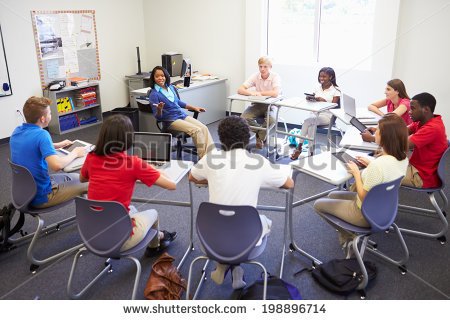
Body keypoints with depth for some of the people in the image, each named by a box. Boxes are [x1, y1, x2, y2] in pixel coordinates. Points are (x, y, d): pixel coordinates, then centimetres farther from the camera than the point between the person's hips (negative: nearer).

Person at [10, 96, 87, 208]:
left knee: (76, 178, 23)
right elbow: (57, 165, -36)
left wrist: (58, 145, 18)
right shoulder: (41, 134, -25)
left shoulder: (17, 131, 2)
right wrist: (74, 153, -18)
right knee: (88, 183, 5)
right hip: (40, 197, -9)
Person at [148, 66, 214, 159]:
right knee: (196, 130, -26)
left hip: (183, 115, 7)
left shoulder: (171, 87, 12)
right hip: (171, 120, -7)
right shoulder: (154, 94, -8)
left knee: (204, 128, -15)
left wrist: (194, 108, 25)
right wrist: (159, 109, -32)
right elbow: (158, 116, -10)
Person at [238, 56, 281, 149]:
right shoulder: (255, 76, -5)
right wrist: (251, 93, -32)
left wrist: (259, 93, -23)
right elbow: (240, 89, -11)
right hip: (257, 104, 3)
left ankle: (260, 136, -2)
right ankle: (263, 133, 3)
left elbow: (276, 93, -32)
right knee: (244, 118, -23)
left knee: (271, 119, -35)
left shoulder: (275, 77, -14)